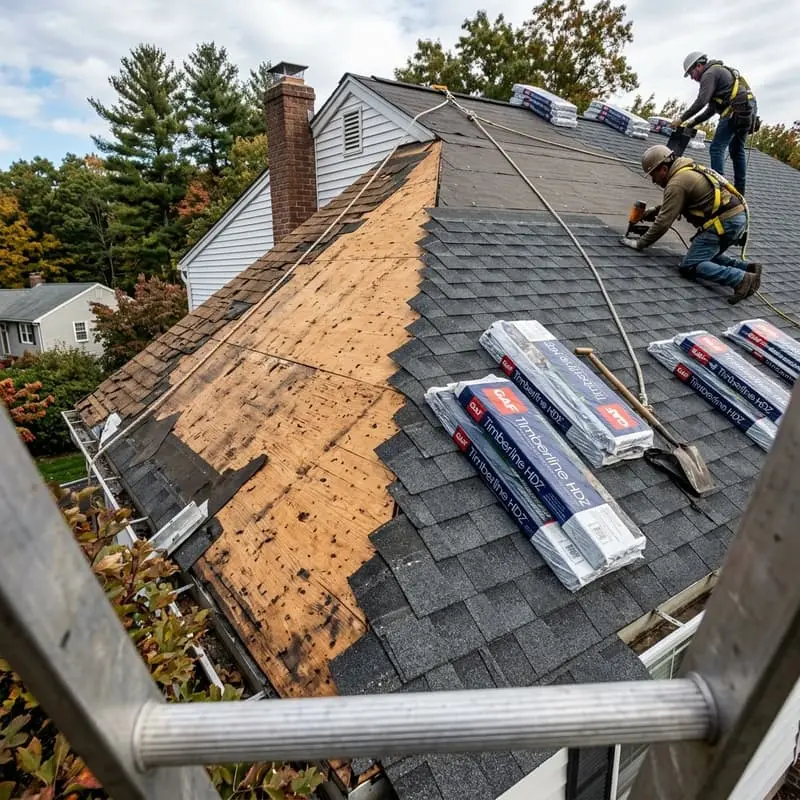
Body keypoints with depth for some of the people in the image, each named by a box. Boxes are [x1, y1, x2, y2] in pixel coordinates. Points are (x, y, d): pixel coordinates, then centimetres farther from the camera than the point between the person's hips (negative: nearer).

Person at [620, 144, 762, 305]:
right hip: (739, 216, 10)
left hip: (723, 222, -10)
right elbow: (673, 205, 33)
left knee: (690, 266, -12)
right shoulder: (690, 169, 20)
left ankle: (742, 279, -23)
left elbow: (663, 222, -13)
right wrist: (651, 212, 23)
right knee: (707, 257, 23)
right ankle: (747, 267, 8)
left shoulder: (677, 183, -11)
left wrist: (640, 243, -4)